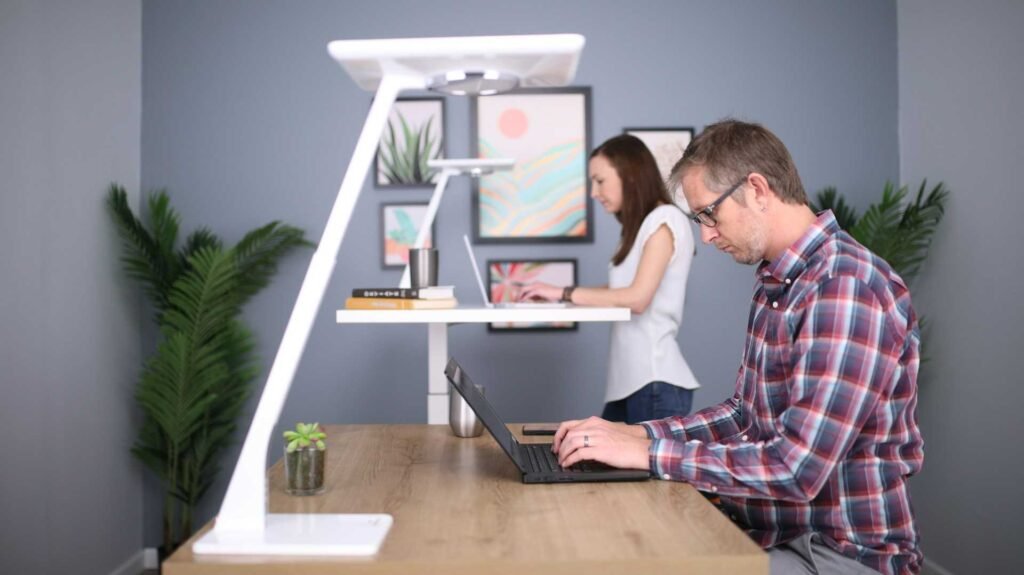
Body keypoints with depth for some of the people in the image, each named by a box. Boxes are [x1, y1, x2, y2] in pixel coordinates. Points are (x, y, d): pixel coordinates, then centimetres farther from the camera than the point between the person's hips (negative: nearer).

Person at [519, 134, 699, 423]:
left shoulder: (665, 219, -7)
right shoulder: (639, 226, 19)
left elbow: (637, 298, -17)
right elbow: (618, 292, 13)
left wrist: (565, 293, -11)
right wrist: (555, 295, 5)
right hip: (628, 380, 8)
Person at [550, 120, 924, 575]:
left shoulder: (845, 289, -23)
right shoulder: (775, 281, 8)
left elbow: (797, 469, -28)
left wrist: (649, 453, -22)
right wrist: (638, 433, 0)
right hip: (777, 532, 8)